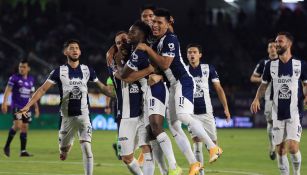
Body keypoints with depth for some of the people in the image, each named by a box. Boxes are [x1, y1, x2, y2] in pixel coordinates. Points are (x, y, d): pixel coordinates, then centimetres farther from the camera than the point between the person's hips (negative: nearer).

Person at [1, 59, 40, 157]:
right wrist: (4, 102, -24)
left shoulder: (31, 79, 12)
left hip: (26, 107, 6)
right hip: (16, 106, -6)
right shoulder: (14, 78, -4)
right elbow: (8, 90, -11)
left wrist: (36, 107, 20)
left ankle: (23, 151, 8)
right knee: (17, 125, -20)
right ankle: (7, 146, -5)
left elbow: (32, 94, 21)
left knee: (25, 127, 4)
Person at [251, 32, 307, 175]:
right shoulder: (270, 65, 6)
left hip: (294, 113, -3)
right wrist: (257, 99, -2)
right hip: (277, 114, 3)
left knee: (293, 147, -16)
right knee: (280, 150, 4)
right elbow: (264, 84, 15)